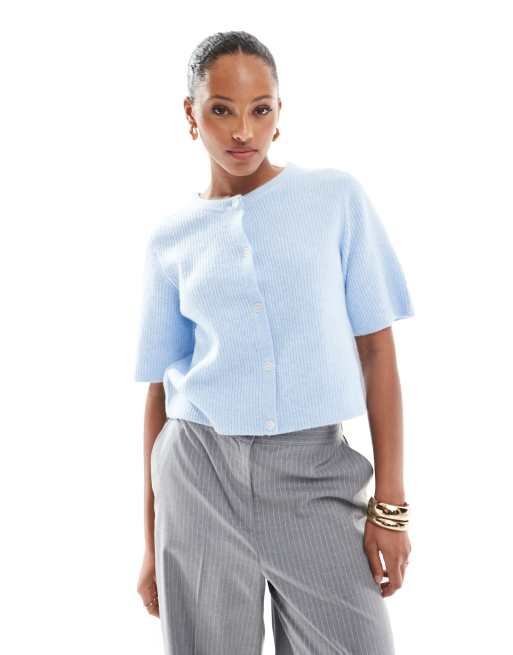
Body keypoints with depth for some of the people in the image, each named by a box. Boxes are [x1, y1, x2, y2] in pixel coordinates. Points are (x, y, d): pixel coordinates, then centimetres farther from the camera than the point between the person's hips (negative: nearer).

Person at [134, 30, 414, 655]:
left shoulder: (337, 197, 0)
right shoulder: (170, 238, 4)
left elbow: (377, 349, -1)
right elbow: (161, 386, 8)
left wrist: (391, 505, -6)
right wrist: (151, 540, 10)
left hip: (316, 472, -1)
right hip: (201, 473, 1)